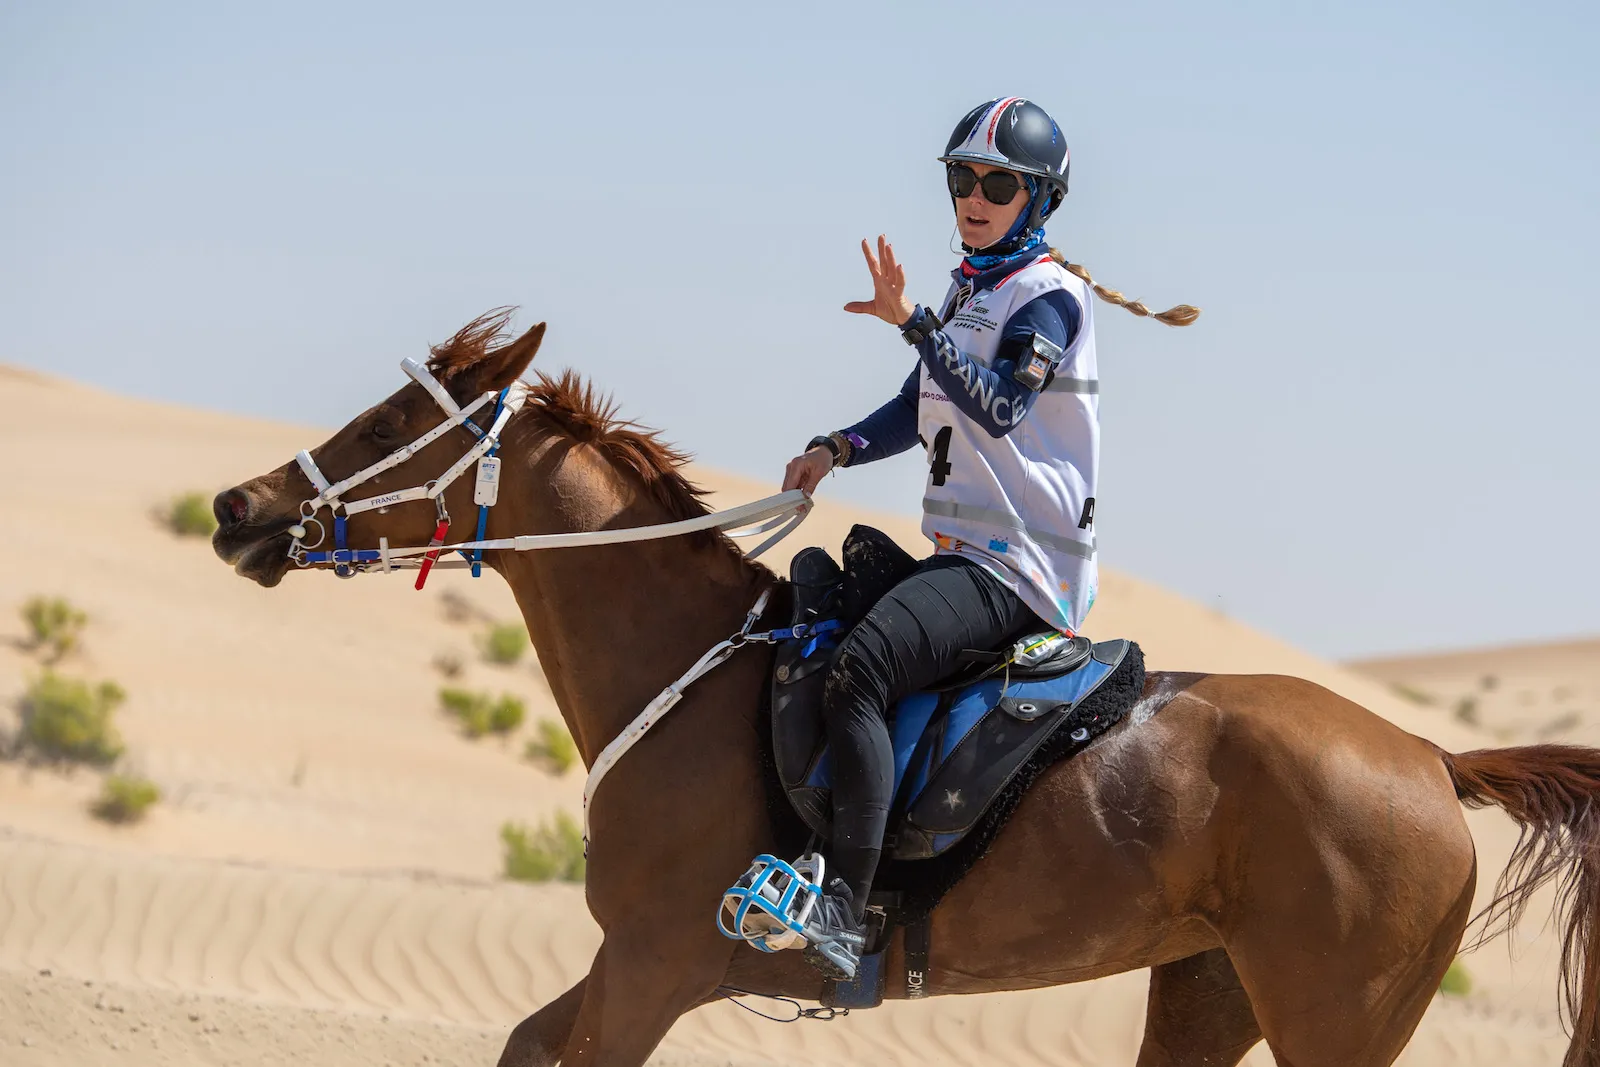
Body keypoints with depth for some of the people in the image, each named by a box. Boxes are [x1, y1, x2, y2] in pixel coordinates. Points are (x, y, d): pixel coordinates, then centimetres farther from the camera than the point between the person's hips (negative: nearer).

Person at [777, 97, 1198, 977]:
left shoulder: (1050, 296, -8)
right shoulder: (968, 290, 19)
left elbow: (997, 407, -23)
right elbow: (917, 410, 26)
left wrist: (910, 322, -30)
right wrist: (836, 450, 8)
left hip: (1020, 565, -10)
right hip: (961, 553, 10)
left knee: (858, 672, -30)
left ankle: (843, 912, -38)